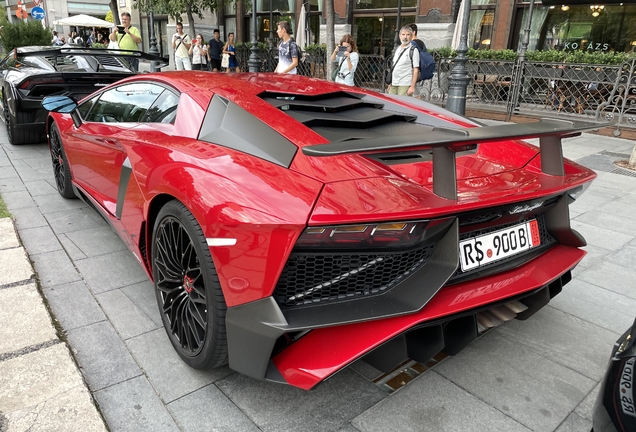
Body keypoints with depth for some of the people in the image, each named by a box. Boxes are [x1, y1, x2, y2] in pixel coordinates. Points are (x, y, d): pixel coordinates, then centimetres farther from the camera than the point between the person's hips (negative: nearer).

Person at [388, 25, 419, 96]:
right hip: (393, 84, 7)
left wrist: (412, 87, -16)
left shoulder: (413, 50, -5)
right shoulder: (398, 49, 15)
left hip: (405, 85, -7)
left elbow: (416, 70, -9)